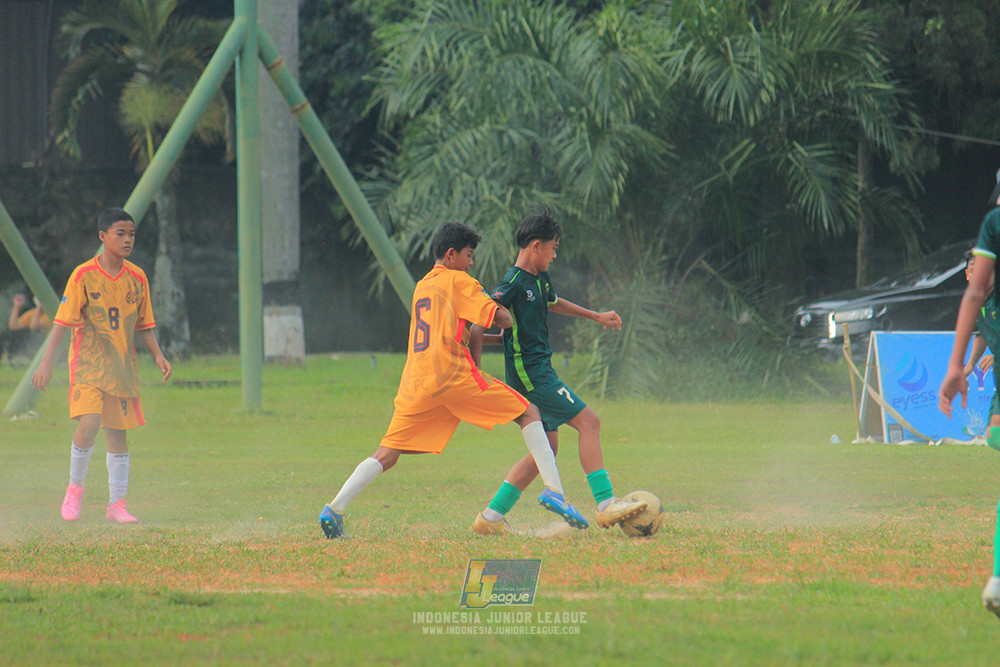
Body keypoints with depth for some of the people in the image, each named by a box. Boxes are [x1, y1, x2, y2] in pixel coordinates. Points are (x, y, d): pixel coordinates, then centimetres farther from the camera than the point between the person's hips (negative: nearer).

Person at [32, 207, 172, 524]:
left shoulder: (137, 278, 5)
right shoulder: (83, 276, -8)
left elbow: (143, 325, 13)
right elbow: (62, 322, -8)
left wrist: (158, 355, -1)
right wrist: (46, 363, -15)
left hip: (122, 366, 4)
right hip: (88, 363, -4)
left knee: (118, 431, 4)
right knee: (89, 424, -19)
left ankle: (116, 503, 12)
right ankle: (75, 487, 2)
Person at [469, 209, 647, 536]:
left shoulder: (541, 278, 14)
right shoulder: (513, 284, -16)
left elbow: (552, 302, 36)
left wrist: (596, 316, 40)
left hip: (539, 371, 10)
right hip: (529, 372, -10)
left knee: (546, 448, 12)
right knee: (588, 421, -13)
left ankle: (491, 518, 12)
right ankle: (606, 505, -16)